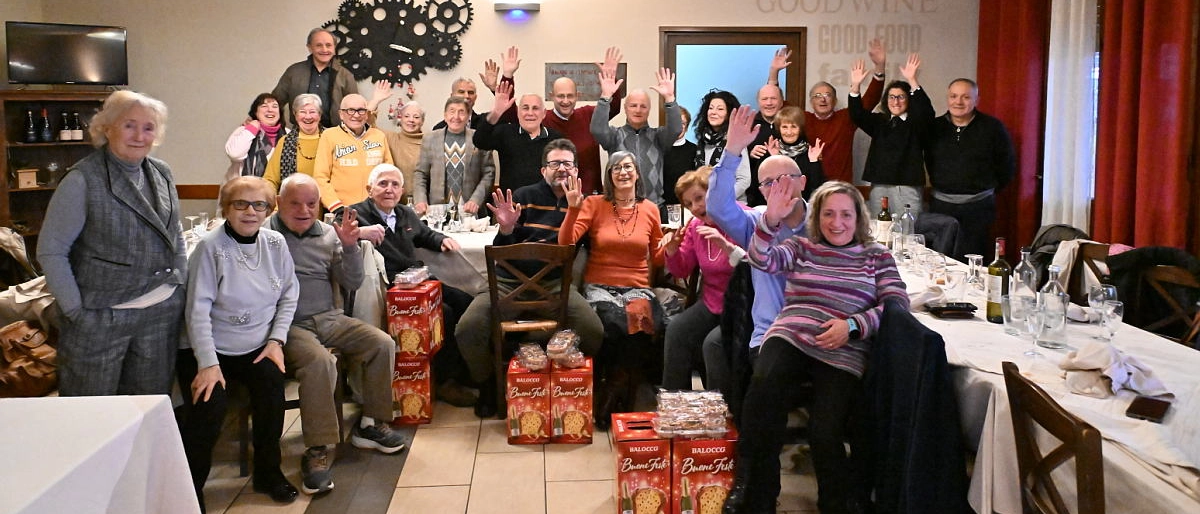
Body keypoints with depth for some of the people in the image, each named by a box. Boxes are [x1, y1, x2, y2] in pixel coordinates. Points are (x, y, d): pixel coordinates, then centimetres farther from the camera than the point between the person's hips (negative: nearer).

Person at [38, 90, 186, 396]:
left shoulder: (162, 174, 6)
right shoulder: (83, 180, -10)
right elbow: (51, 251, -9)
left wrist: (181, 288, 8)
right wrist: (76, 311, -12)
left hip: (164, 313, 5)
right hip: (101, 318, -4)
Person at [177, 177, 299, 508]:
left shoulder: (275, 244, 1)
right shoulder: (210, 247, -12)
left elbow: (289, 295, 6)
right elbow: (198, 309, -16)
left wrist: (276, 340, -5)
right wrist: (208, 363, -21)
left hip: (256, 347, 3)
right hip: (208, 347, -3)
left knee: (271, 381, -23)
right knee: (210, 405, -24)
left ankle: (268, 472, -2)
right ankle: (189, 488, 1)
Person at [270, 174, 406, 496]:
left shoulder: (328, 235, 10)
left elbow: (352, 284, 9)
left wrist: (350, 247, -5)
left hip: (329, 319, 6)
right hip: (289, 325, -6)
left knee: (383, 344, -7)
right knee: (319, 360, -33)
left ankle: (370, 424, 9)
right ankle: (317, 451, -23)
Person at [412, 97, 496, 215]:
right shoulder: (430, 139, 8)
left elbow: (488, 173, 3)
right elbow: (420, 174, 10)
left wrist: (476, 200, -9)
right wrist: (420, 200, -5)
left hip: (469, 209, -1)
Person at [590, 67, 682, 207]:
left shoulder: (657, 136, 12)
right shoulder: (615, 135, 8)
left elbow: (675, 129, -8)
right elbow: (597, 130, -12)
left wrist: (669, 98, -21)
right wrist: (606, 97, -21)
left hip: (654, 207, 1)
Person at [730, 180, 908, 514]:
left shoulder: (876, 256, 18)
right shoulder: (801, 247, 20)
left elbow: (898, 304, 5)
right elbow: (762, 260, 1)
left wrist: (852, 325, -10)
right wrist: (771, 220, -16)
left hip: (843, 352, -1)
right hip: (790, 336, 1)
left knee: (824, 432, -26)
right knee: (765, 383, -35)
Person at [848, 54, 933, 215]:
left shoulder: (916, 123, 3)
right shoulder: (879, 122, 13)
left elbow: (926, 112, -18)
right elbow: (857, 114, -1)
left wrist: (912, 81, -29)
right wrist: (855, 86, -17)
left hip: (908, 188, -3)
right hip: (879, 187, 3)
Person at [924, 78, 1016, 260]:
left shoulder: (992, 127, -1)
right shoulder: (935, 127, 6)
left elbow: (1007, 164, 7)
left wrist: (990, 188, 10)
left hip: (978, 206, -2)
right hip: (941, 204, 2)